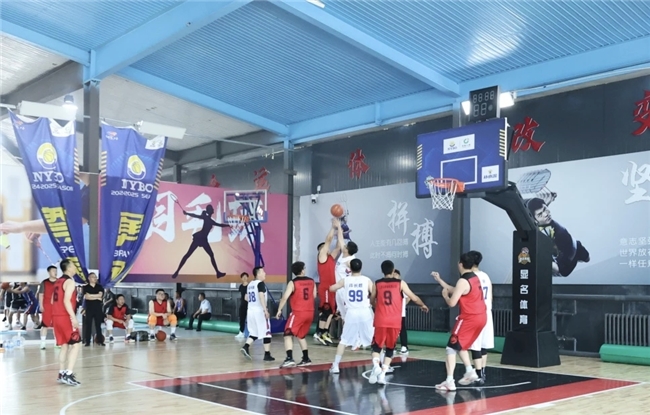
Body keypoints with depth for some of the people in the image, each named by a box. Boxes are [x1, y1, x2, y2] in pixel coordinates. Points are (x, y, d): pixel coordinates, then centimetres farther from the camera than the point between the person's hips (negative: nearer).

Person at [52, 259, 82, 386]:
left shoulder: (58, 281, 17)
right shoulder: (69, 281, -11)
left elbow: (53, 300, 20)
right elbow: (66, 300, -21)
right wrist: (73, 317, -24)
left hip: (57, 316, 9)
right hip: (65, 317, -9)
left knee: (64, 345, 15)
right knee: (75, 344, -7)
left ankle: (62, 374, 16)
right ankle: (68, 375, -14)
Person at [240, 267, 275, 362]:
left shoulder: (250, 284, 14)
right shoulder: (261, 283, -11)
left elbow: (246, 298, 21)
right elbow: (261, 296, -24)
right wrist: (265, 310, -27)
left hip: (250, 311, 8)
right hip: (259, 311, -8)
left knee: (254, 333, 16)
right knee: (266, 333, 2)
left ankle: (245, 347, -5)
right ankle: (267, 355, 4)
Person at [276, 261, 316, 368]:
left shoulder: (292, 283, -8)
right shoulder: (312, 281, 7)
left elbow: (285, 297, -15)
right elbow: (314, 296, 16)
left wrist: (279, 310, -6)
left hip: (298, 313, -6)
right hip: (310, 313, 6)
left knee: (288, 335, -3)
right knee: (301, 336, 22)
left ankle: (289, 359, -19)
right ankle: (306, 359, 24)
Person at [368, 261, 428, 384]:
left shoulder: (377, 284, 6)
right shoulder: (400, 283, 2)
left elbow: (372, 301, 18)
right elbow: (414, 298, 6)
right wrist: (423, 305, 26)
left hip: (380, 321, 0)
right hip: (395, 322, 0)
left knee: (377, 346, 11)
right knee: (390, 348, 13)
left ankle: (376, 366, -15)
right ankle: (383, 373, 2)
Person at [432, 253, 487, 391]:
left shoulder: (463, 281, -17)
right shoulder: (475, 278, 12)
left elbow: (452, 303, -20)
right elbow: (455, 291, 21)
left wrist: (444, 295, 1)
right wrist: (439, 280, 24)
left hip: (469, 319, -9)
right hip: (481, 317, 9)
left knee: (451, 348, -2)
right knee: (461, 346, 25)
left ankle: (449, 382, -6)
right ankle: (470, 372, 20)